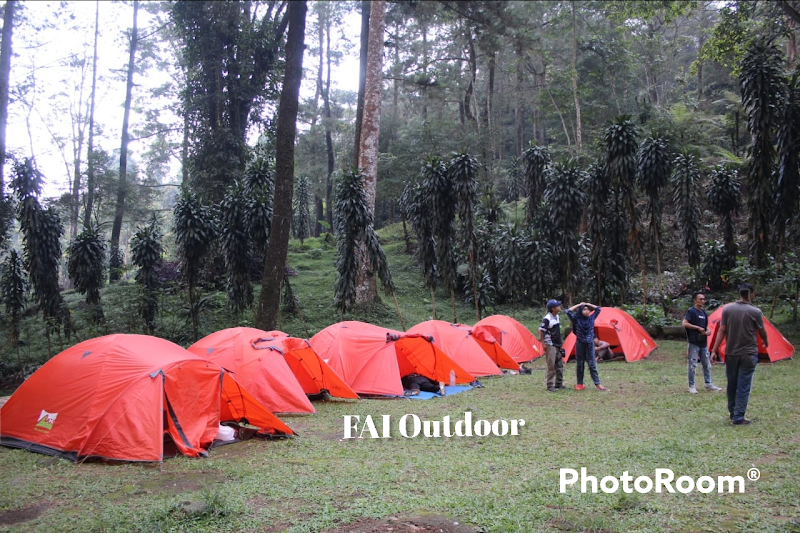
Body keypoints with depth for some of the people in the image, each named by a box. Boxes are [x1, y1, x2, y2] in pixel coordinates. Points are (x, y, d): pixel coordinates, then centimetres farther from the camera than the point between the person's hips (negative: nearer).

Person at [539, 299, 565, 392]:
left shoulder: (557, 317, 10)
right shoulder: (547, 319, -18)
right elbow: (541, 331, -18)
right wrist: (543, 344, -16)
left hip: (557, 345, 9)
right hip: (550, 346, -9)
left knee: (560, 365, 13)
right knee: (551, 366, -7)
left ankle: (559, 384, 23)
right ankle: (549, 386, 0)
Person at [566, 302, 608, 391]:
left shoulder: (591, 318, 2)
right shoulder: (577, 319, -6)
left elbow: (598, 309, 10)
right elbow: (568, 311, -16)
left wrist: (588, 304, 2)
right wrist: (579, 305, -9)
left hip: (590, 344, 2)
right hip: (580, 344, -2)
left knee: (592, 364, 0)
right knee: (580, 364, 6)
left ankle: (598, 384, -1)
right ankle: (579, 384, 15)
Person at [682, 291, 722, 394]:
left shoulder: (703, 312, 14)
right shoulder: (691, 311, -9)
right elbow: (684, 323, -21)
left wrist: (708, 331, -1)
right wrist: (698, 328, -20)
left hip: (703, 342, 8)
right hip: (694, 343, -8)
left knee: (707, 364, 13)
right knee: (692, 365, -3)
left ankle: (708, 384, 23)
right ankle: (691, 386, 4)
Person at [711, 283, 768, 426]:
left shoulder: (727, 309, -1)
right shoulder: (755, 311, -9)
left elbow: (721, 331, -3)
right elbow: (762, 332, 5)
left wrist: (715, 350, -2)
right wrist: (765, 342, 26)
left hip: (731, 353, 4)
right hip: (748, 354, -4)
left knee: (731, 385, 15)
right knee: (743, 387, 0)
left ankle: (732, 413, 27)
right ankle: (738, 418, 0)